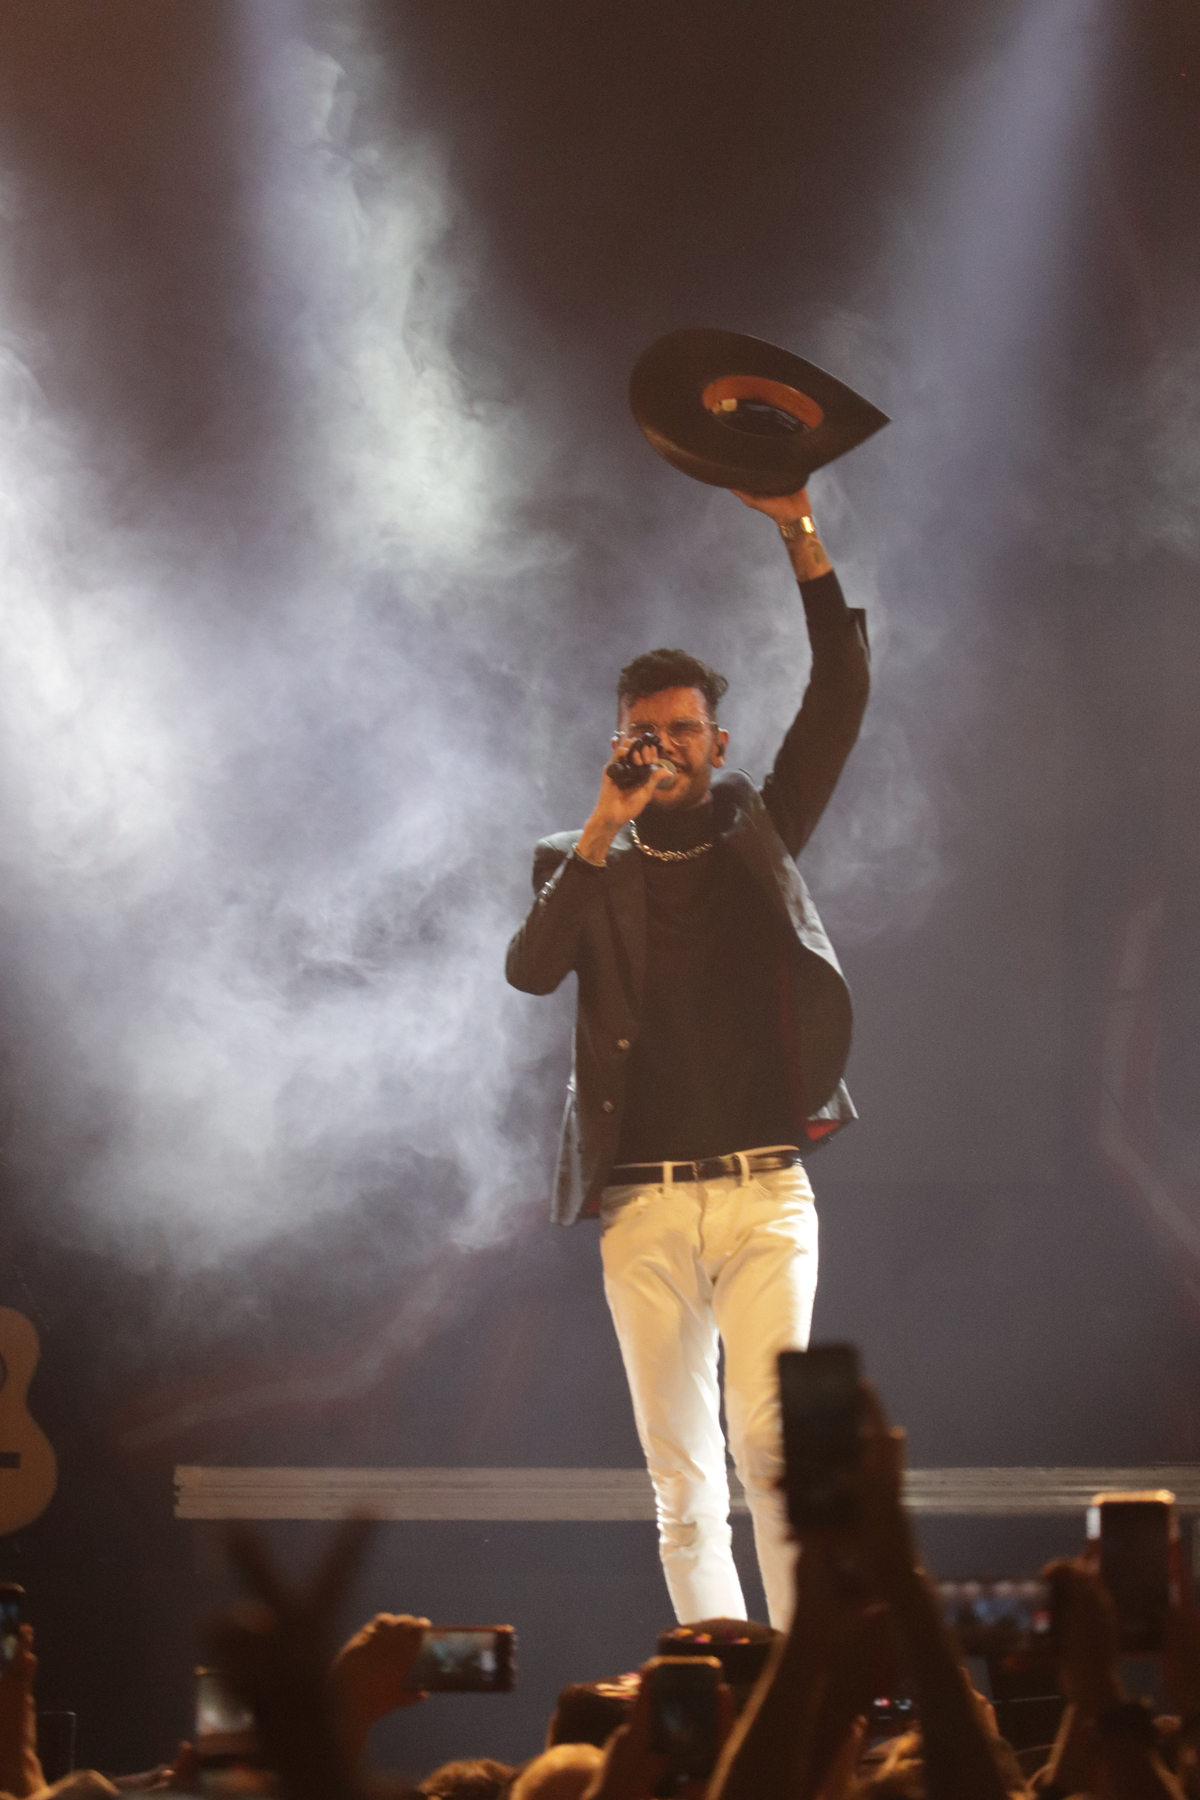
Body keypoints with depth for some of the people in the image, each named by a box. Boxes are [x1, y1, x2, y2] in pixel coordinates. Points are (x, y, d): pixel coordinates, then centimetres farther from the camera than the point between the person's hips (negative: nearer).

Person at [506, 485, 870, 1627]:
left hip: (765, 1193, -1)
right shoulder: (584, 867, 13)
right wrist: (602, 831, -11)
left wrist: (801, 541, -6)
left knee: (768, 1438, -14)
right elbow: (530, 969, -6)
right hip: (644, 1206, 1)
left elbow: (840, 697, 3)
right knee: (681, 1479, 1)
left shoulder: (758, 829, 13)